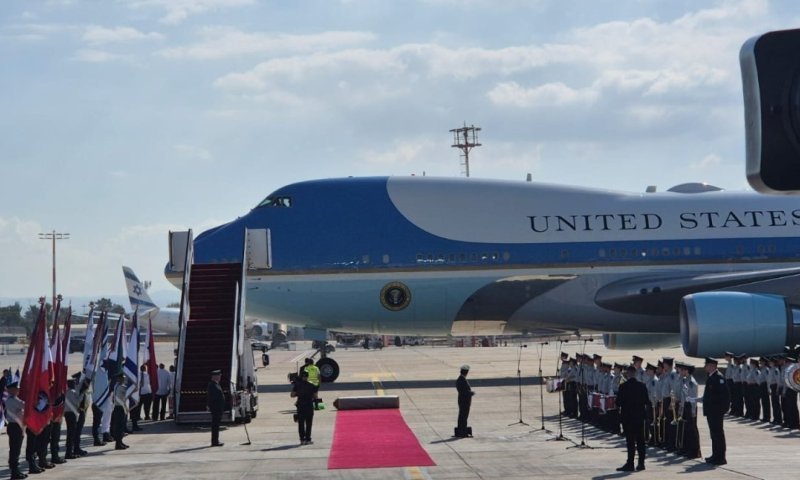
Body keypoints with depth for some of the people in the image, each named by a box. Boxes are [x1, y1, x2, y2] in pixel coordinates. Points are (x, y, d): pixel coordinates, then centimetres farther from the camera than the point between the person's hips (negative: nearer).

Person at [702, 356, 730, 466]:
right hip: (711, 411, 10)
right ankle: (715, 456, 23)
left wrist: (723, 409, -19)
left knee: (718, 433, -6)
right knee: (714, 433, 15)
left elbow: (726, 394, -20)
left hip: (717, 411, -10)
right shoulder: (711, 377, 14)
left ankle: (720, 458, -3)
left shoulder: (718, 378, -16)